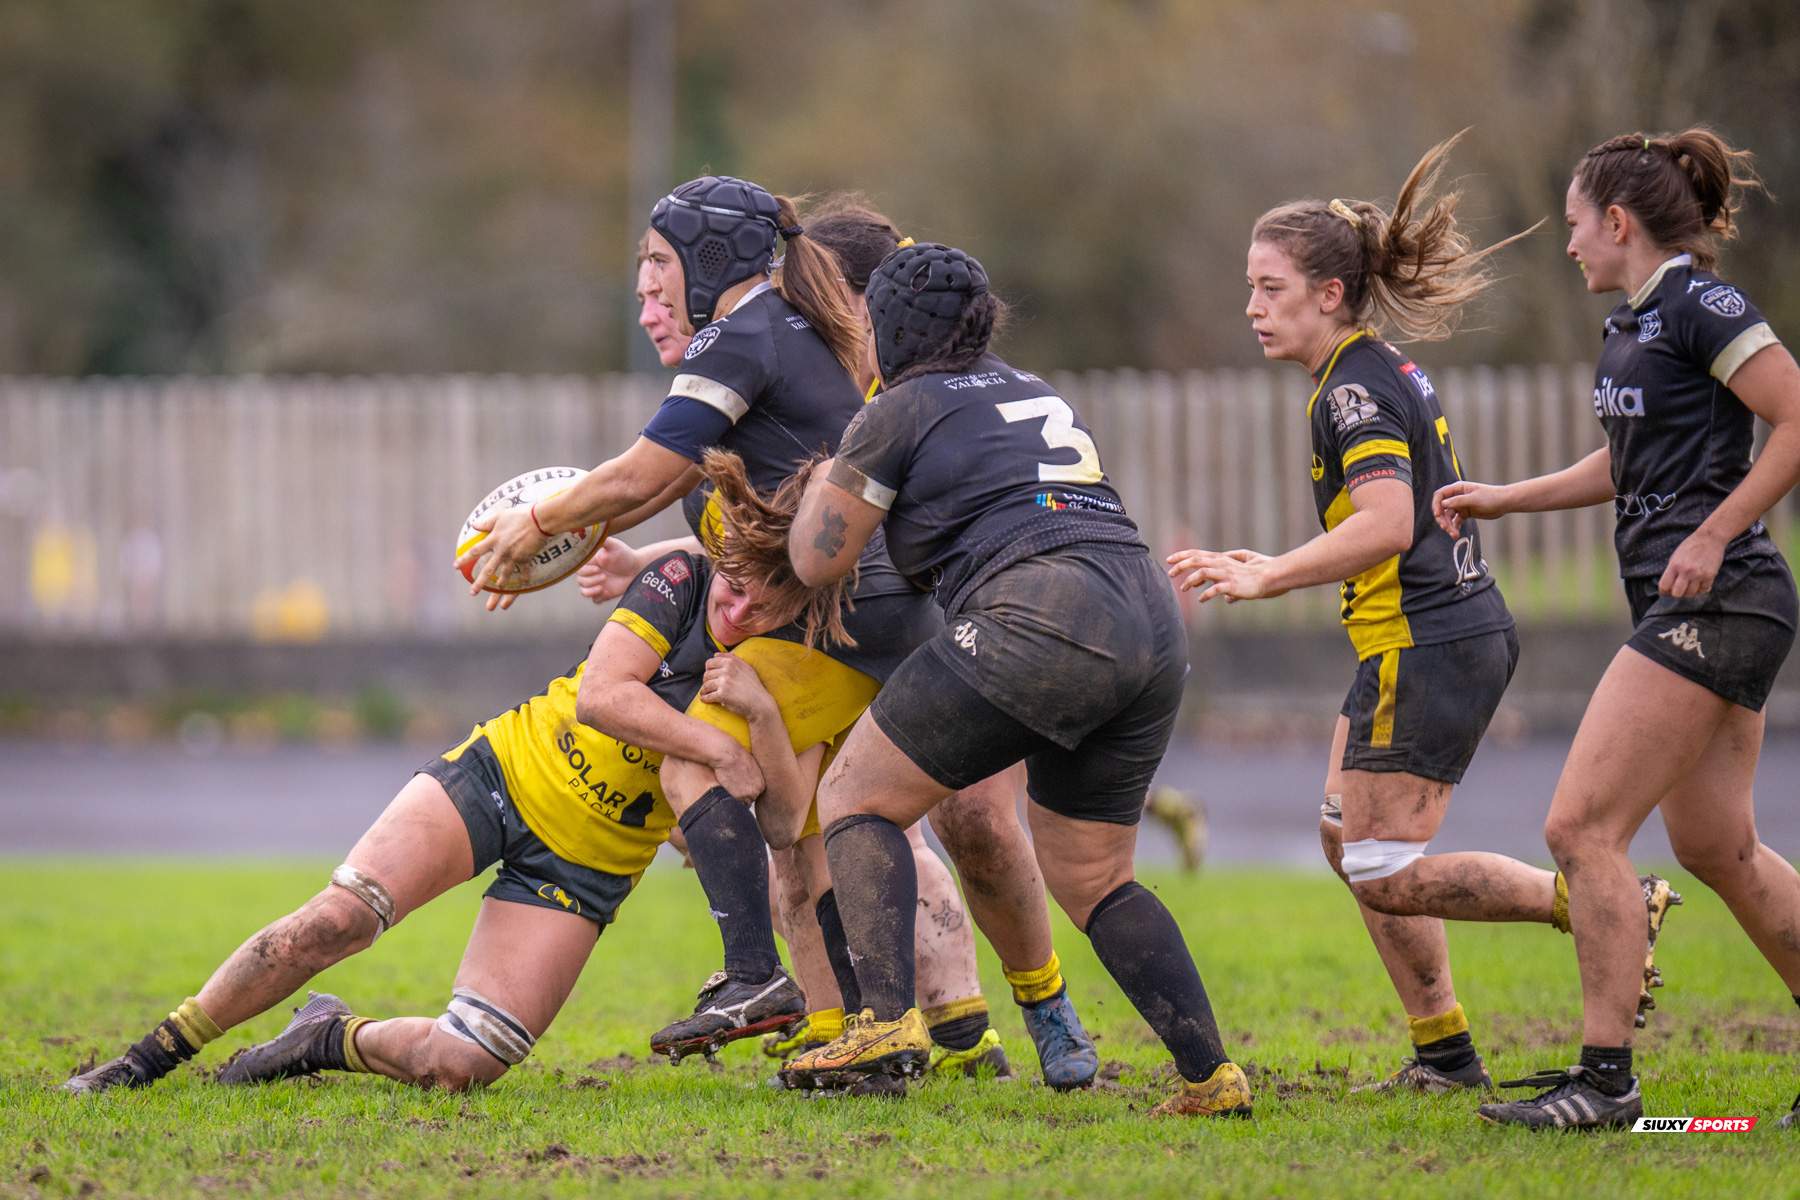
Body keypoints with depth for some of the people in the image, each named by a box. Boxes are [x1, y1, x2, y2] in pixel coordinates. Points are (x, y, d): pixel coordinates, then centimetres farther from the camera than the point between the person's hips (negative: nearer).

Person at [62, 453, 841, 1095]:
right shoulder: (681, 581, -12)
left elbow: (784, 824, -12)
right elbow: (599, 695, -23)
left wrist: (765, 716, -27)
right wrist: (720, 750, -27)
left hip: (587, 864, 2)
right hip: (507, 772, -2)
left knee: (455, 1066, -14)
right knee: (333, 920, -24)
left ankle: (332, 1040, 19)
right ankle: (150, 1058, -7)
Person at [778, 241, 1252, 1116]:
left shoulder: (900, 412, 6)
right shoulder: (1035, 394, 29)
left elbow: (816, 560, 12)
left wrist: (820, 482, 33)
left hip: (1042, 621, -8)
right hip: (1155, 629, 8)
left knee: (855, 798, 6)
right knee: (1090, 877, 20)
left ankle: (887, 1022, -11)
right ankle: (1210, 1075, 7)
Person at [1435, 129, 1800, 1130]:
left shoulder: (1699, 306, -12)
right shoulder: (1632, 324, 16)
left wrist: (1712, 537, -18)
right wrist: (1501, 499, 27)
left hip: (1717, 604, -10)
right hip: (1699, 613, 10)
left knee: (1582, 826, -11)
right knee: (1718, 847, 14)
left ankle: (1606, 1079, -8)